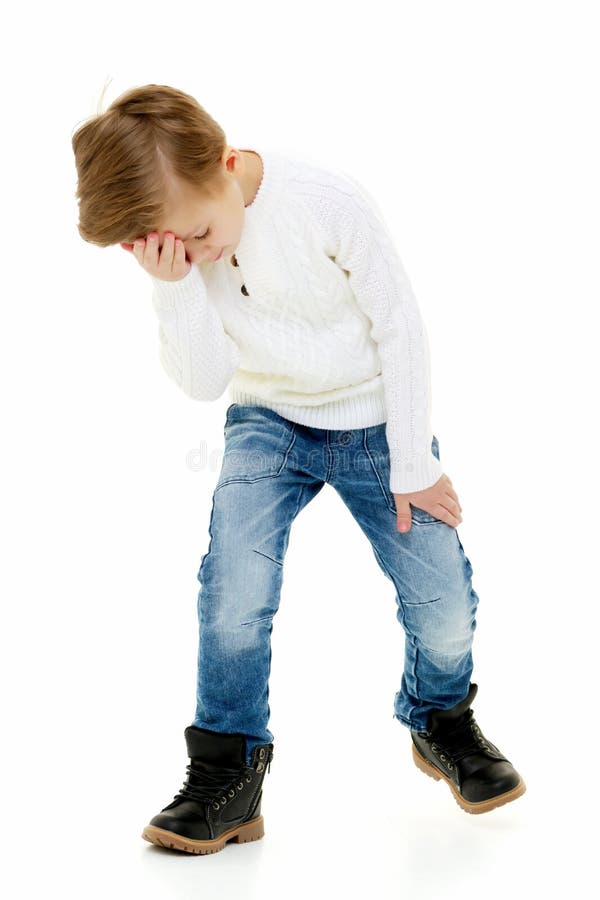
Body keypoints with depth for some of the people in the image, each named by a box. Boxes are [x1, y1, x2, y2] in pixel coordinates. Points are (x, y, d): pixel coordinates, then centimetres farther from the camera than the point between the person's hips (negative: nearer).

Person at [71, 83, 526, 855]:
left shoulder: (327, 202, -25)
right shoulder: (172, 244, -14)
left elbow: (400, 326, -14)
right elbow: (205, 380, -15)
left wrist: (413, 465, -10)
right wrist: (173, 287, -32)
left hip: (376, 420, -1)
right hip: (269, 423, 2)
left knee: (445, 610, -5)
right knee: (233, 601, -21)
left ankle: (441, 720, 29)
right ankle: (228, 777, -2)